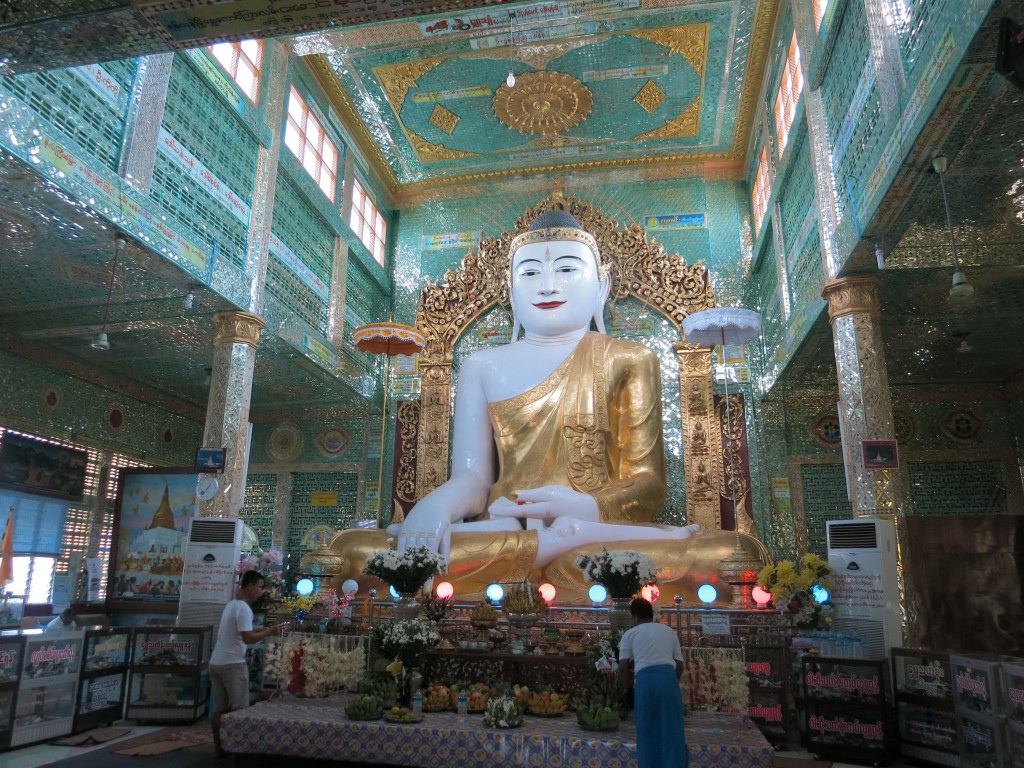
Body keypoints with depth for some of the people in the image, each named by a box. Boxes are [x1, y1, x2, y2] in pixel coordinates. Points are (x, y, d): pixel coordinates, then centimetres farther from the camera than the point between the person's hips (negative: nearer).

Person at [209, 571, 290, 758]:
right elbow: (248, 638, -23)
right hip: (232, 664, -9)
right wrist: (270, 631, -11)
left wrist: (259, 630, 14)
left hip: (216, 662, 9)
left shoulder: (231, 604, 15)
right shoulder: (244, 608, -15)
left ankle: (218, 747, 16)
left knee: (219, 708, 12)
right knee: (240, 708, -1)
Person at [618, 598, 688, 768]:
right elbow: (680, 665, 19)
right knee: (671, 729, 9)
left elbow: (623, 666, 7)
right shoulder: (669, 631, 23)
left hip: (644, 679, -1)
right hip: (668, 676, 1)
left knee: (648, 730, 11)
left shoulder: (629, 634, 16)